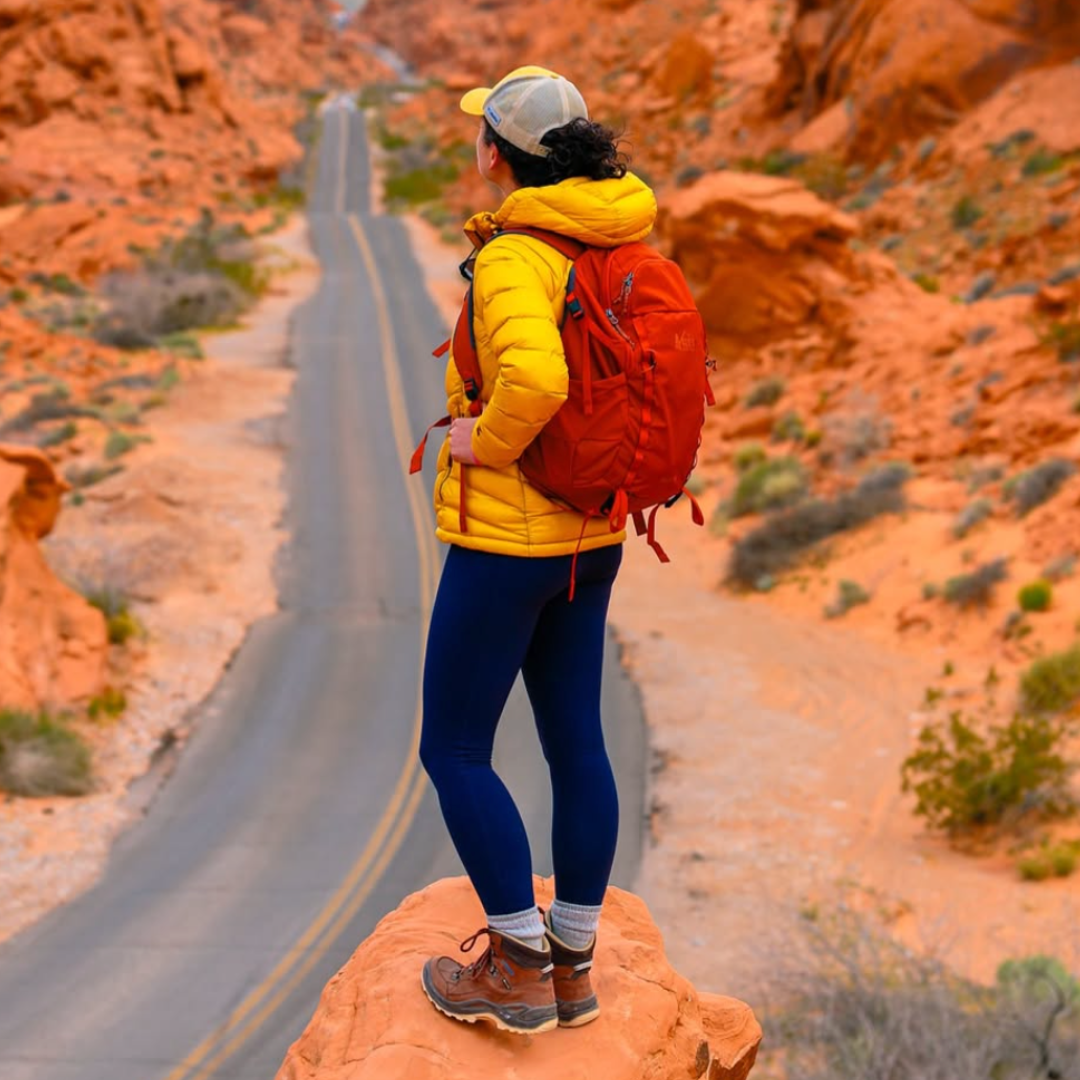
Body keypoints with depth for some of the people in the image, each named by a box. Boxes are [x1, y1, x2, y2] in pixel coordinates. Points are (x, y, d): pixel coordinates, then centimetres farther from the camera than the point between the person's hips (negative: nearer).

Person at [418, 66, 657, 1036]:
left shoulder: (512, 258, -21)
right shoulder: (617, 245, 5)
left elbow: (536, 377, -39)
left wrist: (488, 443, -21)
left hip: (505, 535, -8)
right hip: (592, 532, 8)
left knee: (453, 750, 5)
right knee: (576, 739, 13)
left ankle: (519, 969, 9)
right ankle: (573, 964, 23)